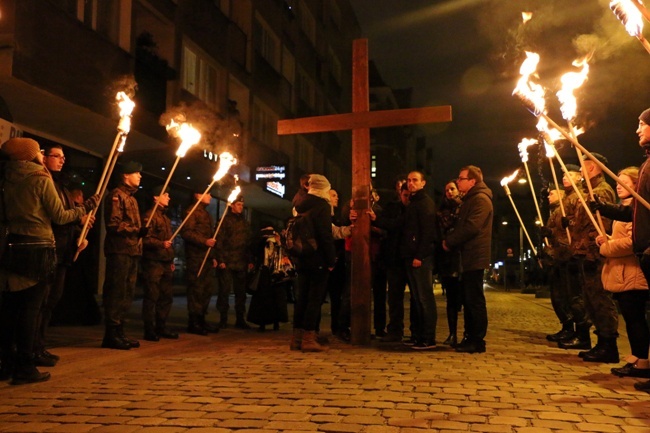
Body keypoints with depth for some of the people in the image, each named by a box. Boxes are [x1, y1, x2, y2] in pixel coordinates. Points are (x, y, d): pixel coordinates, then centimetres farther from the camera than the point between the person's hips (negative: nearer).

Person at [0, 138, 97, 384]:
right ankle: (24, 368, 0)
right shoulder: (41, 179, -8)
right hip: (38, 249, -6)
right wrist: (85, 209, 8)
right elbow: (60, 217, -6)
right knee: (31, 308, -3)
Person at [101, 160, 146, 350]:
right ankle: (111, 335, -3)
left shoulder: (131, 198, 25)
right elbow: (113, 224, -16)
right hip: (119, 251, -10)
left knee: (126, 294, 11)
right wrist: (137, 230, -22)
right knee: (116, 292, -7)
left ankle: (119, 332, 18)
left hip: (132, 251, 10)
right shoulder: (116, 195, -6)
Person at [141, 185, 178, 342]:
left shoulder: (165, 217, 22)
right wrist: (161, 244, -27)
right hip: (153, 261, -9)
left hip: (166, 263, 9)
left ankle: (161, 327, 19)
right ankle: (149, 330, 2)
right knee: (151, 296, -4)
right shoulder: (150, 215, -6)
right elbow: (146, 238, -16)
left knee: (166, 296, 10)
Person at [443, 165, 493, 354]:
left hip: (475, 257, -10)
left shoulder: (480, 199, -12)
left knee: (475, 300, -7)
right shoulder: (470, 199, 21)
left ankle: (477, 341, -3)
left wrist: (450, 241, -11)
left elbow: (471, 227, -21)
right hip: (468, 257, 10)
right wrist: (450, 241, 5)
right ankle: (470, 338, 19)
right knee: (468, 299, 13)